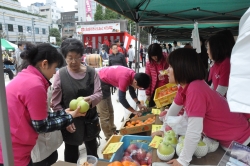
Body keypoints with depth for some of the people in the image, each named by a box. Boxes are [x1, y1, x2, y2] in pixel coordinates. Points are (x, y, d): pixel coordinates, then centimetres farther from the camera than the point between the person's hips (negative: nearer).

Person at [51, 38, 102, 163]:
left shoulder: (91, 72, -5)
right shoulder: (60, 74, -10)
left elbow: (99, 94, -9)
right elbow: (55, 103, -8)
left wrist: (90, 99, -30)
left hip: (90, 119, 2)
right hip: (70, 122, -2)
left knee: (92, 150, 24)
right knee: (71, 155, 15)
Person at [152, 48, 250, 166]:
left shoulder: (195, 90, -37)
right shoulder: (185, 85, -9)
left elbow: (194, 132, -36)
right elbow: (173, 109, 6)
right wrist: (163, 130, 14)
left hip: (238, 140, -8)